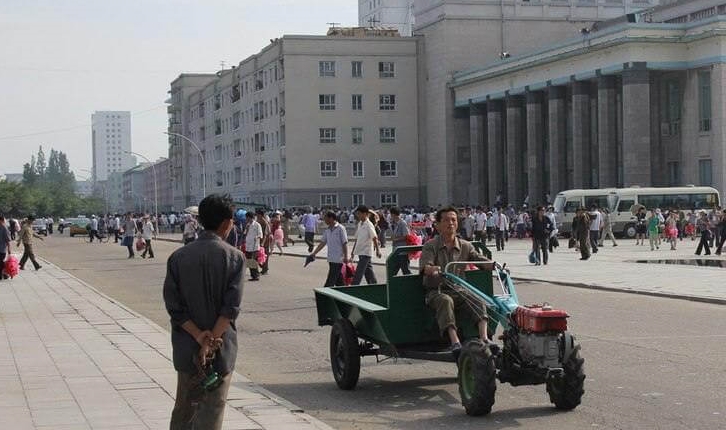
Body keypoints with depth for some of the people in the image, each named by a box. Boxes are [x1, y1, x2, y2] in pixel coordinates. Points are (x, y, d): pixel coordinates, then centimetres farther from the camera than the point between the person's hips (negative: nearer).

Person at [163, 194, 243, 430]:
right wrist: (212, 341, -16)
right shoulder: (234, 257, -9)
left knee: (183, 410, 19)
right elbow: (231, 306, -16)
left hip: (186, 349, 3)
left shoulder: (178, 257, -1)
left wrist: (199, 337, -10)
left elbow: (173, 306, -6)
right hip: (221, 349, -3)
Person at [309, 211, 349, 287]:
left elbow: (344, 243, -11)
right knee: (339, 281, 11)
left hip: (338, 259, -7)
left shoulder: (340, 229, -10)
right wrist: (314, 253, 11)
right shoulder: (327, 230, 11)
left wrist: (345, 257, -16)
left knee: (330, 281, -7)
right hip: (331, 259, 7)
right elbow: (322, 243, 16)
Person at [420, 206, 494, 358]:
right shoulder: (431, 246, 3)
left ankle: (484, 338, -38)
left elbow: (480, 260, 2)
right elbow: (425, 266, -14)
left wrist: (494, 265, -22)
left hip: (458, 291, 3)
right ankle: (455, 342, -50)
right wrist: (432, 269, -39)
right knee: (445, 301, -37)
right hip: (436, 291, -3)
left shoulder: (465, 246, 14)